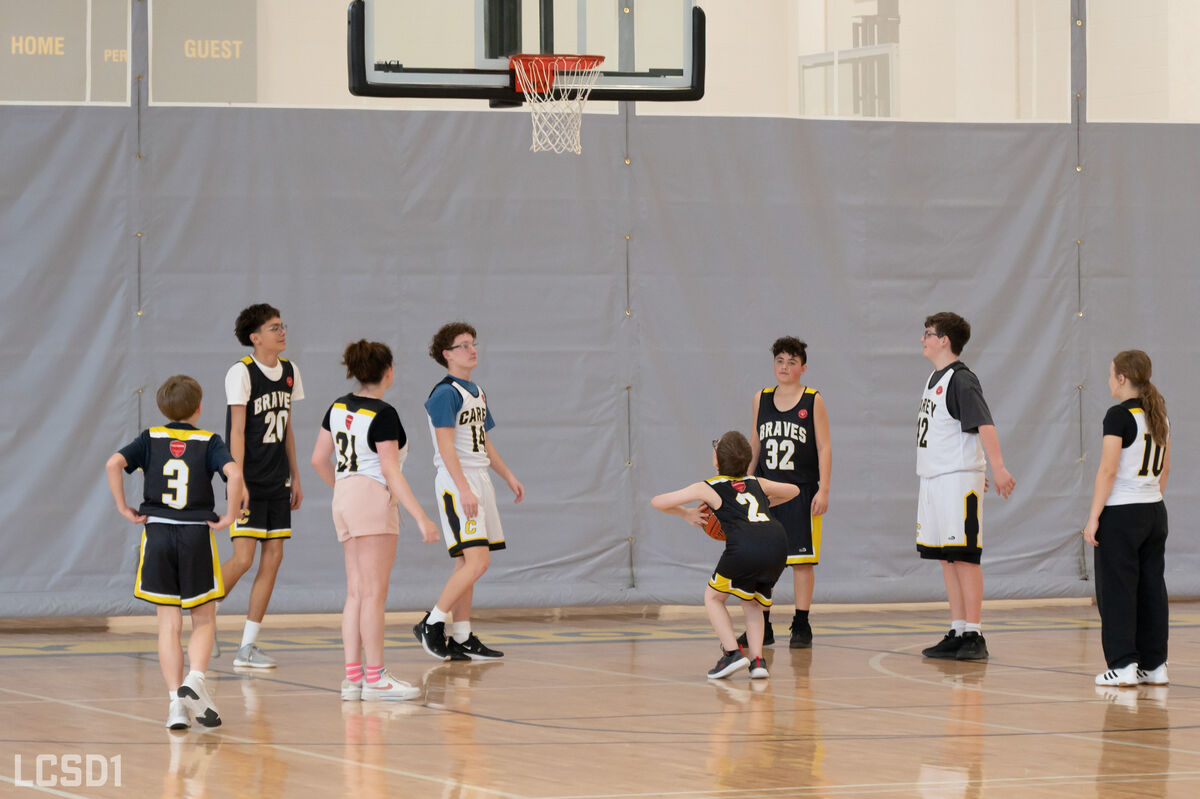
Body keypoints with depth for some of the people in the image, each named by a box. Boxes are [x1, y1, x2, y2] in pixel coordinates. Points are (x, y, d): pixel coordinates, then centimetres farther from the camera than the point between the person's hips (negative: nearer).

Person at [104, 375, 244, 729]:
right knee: (204, 621, 9)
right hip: (197, 535, -2)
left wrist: (123, 508, -1)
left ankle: (176, 700, -2)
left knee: (169, 624, 6)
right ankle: (195, 679, -16)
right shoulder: (209, 441, 1)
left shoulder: (151, 439, 6)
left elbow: (114, 464, -9)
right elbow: (234, 473, -17)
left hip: (157, 531, 2)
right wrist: (229, 516, -7)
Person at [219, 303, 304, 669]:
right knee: (243, 559, -13)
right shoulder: (241, 372, -10)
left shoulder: (289, 371, 10)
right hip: (249, 479, -7)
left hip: (276, 481, 7)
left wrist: (295, 475, 16)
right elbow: (237, 430, -13)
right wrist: (238, 481, -17)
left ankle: (248, 646, 7)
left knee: (273, 557, 2)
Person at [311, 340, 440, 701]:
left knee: (356, 593, 9)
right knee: (374, 593, -6)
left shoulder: (339, 408, 11)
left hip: (345, 497, 8)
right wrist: (421, 517, -15)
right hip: (373, 498, -8)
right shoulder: (383, 414, -12)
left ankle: (352, 677, 8)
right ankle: (375, 678, -5)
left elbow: (319, 459, 16)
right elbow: (390, 470, -16)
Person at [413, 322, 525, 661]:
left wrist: (508, 476, 22)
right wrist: (464, 488, -24)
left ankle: (461, 639, 11)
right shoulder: (445, 393, -11)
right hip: (457, 481, -9)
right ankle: (431, 624, -8)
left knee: (467, 563, 8)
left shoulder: (477, 392, 17)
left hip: (479, 480, 9)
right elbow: (446, 446, -18)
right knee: (477, 560, -16)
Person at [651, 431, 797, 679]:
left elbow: (658, 502, 17)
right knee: (752, 603, 27)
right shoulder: (757, 483, 27)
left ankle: (732, 652, 5)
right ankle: (757, 660, 10)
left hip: (744, 547, -5)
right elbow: (793, 490, 46)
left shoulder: (708, 489, 15)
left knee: (713, 597, 20)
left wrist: (686, 514, 34)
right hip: (777, 541, 5)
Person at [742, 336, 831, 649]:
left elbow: (824, 448, -3)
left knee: (802, 559, -1)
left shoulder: (813, 401, -1)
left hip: (802, 491, -4)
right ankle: (761, 627, 11)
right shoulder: (761, 399, 9)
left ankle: (801, 626, 6)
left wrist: (823, 489, -11)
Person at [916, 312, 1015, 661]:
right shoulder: (935, 378, 16)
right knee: (947, 557, 11)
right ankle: (957, 634, 16)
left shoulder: (961, 380, -13)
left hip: (959, 480, -9)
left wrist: (997, 467, -34)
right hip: (934, 478, 9)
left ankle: (974, 636, -7)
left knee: (964, 556, -8)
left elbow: (984, 425, -23)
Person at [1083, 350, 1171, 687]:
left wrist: (1093, 517, -13)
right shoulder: (1159, 415, 10)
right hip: (1155, 512, 7)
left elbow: (1108, 470, -16)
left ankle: (1123, 664, -4)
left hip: (1121, 513, -7)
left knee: (1116, 589, -2)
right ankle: (1154, 665, 11)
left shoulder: (1119, 416, -13)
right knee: (1151, 588, 9)